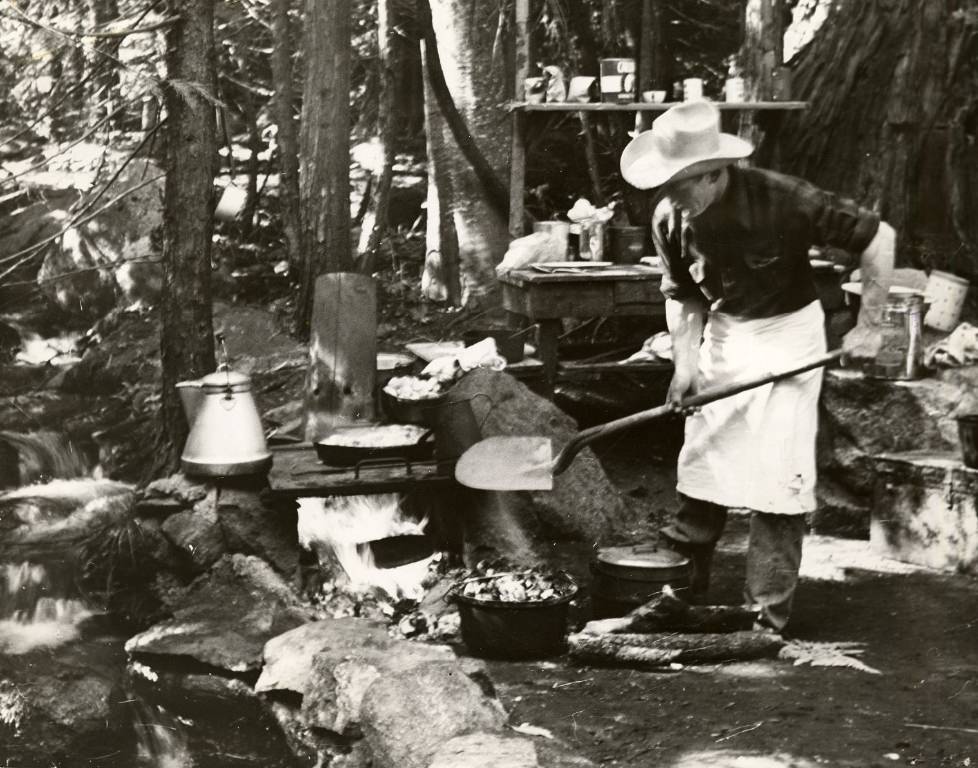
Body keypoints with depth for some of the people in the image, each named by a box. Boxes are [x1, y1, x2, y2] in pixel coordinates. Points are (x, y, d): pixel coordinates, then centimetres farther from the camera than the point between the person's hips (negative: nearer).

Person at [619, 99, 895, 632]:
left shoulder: (781, 200, -28)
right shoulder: (670, 220, -12)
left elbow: (878, 238, -21)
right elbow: (684, 297, 5)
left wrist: (868, 328, -18)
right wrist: (685, 363, -9)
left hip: (788, 332, -4)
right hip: (724, 332, 4)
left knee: (779, 478, -6)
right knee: (700, 463, 6)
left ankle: (769, 612, 3)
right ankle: (683, 583, 22)